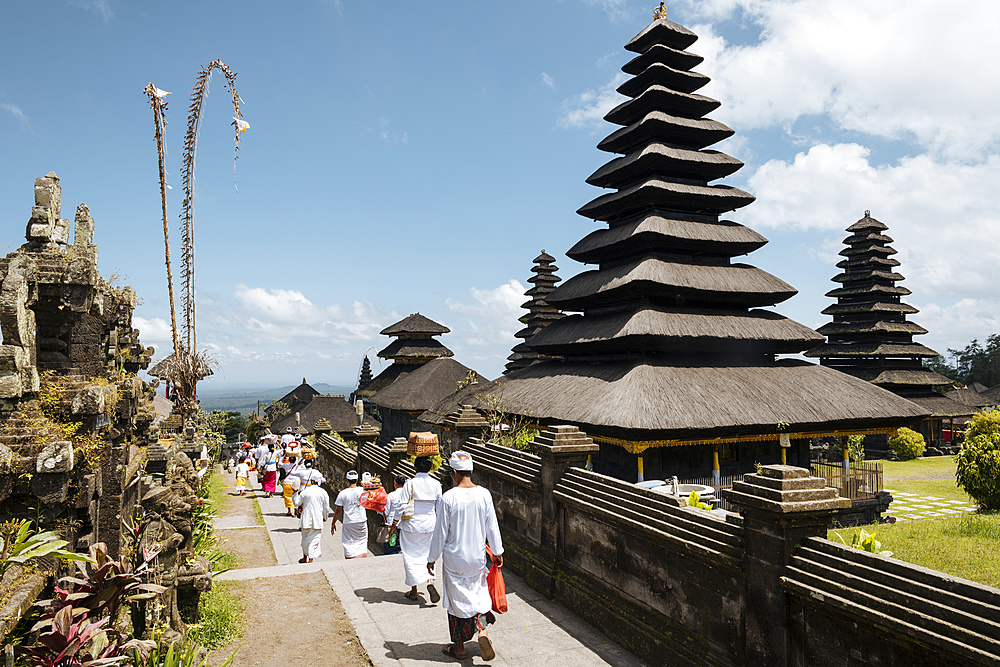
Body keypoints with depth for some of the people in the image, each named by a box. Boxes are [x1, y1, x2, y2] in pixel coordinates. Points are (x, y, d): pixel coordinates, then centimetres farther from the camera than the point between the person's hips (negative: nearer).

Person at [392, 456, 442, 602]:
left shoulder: (409, 484, -13)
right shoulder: (436, 484, -3)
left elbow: (402, 506, -12)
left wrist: (395, 522, 1)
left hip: (412, 525, -3)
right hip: (430, 525, 3)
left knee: (411, 556, 9)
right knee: (427, 554, 17)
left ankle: (414, 592, 15)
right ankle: (430, 582, -5)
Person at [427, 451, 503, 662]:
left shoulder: (448, 498, -18)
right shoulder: (484, 494, -8)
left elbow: (440, 532, -11)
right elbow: (492, 527, 0)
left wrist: (432, 558, 2)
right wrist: (497, 552, 13)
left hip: (454, 559, -3)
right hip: (478, 556, 3)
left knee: (457, 599, 12)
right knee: (478, 592, 23)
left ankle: (459, 647, 25)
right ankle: (482, 630, 2)